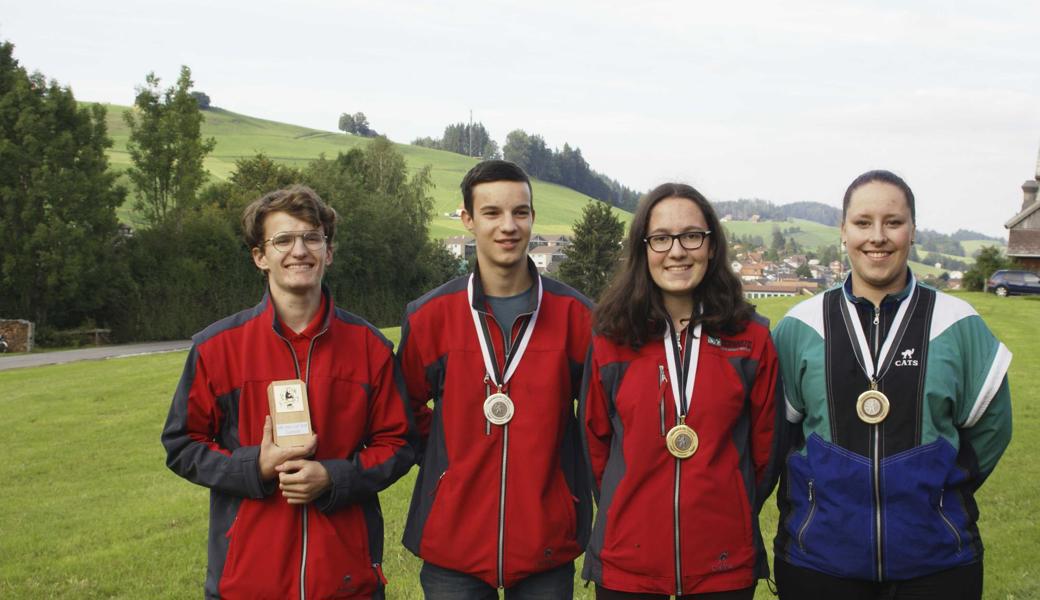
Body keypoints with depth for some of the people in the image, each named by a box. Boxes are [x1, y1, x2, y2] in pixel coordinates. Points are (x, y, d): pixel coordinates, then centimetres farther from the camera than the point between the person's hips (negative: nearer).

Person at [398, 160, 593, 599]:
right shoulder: (429, 316, 0)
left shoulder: (573, 314, 0)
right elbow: (407, 410, 13)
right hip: (453, 543, 0)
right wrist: (446, 455, 3)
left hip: (547, 543, 0)